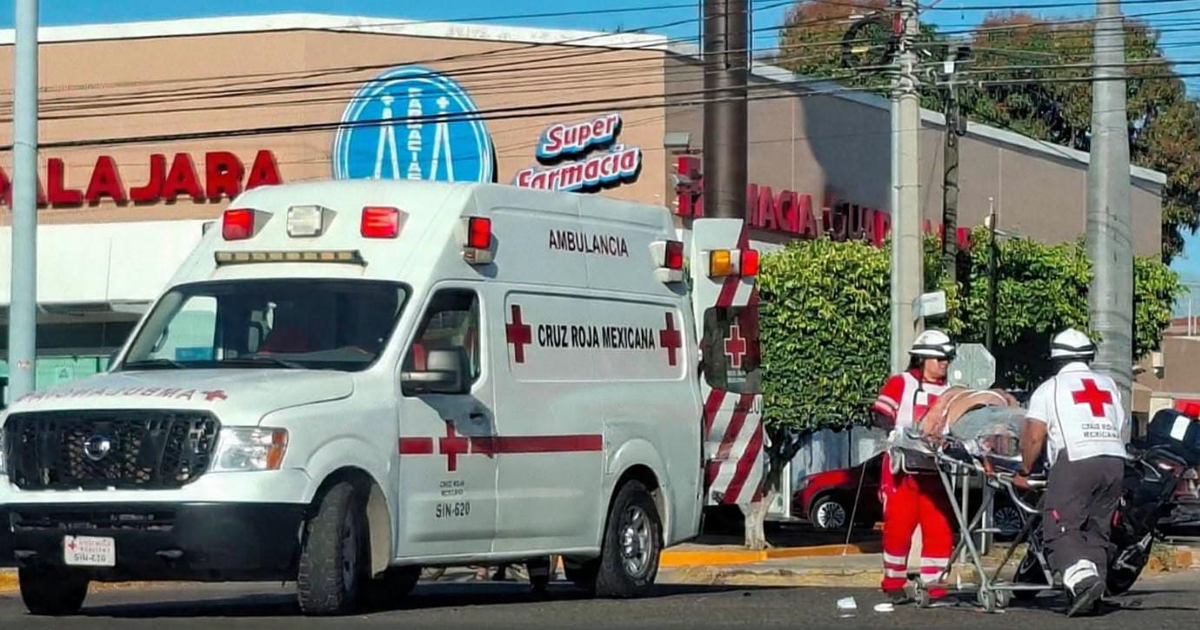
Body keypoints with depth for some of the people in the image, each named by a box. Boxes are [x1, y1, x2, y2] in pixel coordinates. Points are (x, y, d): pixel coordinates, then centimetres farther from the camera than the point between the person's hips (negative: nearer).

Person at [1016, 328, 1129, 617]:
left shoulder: (1050, 388, 9)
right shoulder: (1109, 385, 23)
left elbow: (1034, 437, 2)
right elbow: (1122, 429, 20)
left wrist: (1024, 471, 15)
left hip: (1076, 462, -5)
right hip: (1114, 461, 5)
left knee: (1061, 530, -4)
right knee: (1096, 529, 12)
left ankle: (1084, 579, -26)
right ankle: (1093, 594, 4)